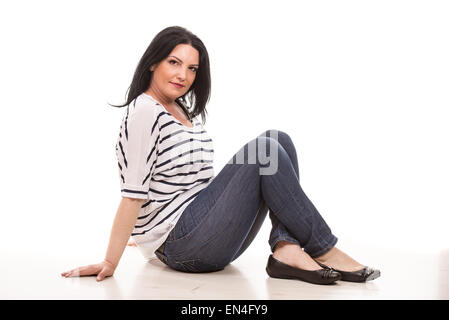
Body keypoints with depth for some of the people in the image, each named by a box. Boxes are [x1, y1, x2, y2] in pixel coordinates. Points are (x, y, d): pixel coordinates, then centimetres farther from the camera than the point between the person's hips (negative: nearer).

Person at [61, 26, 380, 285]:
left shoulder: (186, 111, 16)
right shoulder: (143, 112, -11)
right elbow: (133, 195, -17)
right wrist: (110, 263, -16)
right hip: (179, 245, -9)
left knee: (278, 139, -5)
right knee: (264, 152, -20)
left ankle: (287, 250, -20)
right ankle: (325, 252, -12)